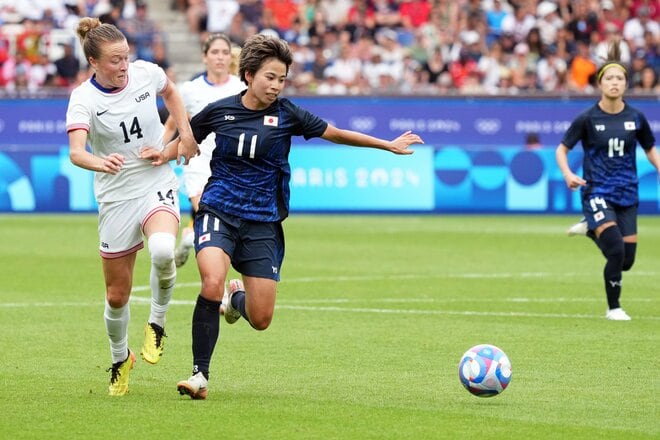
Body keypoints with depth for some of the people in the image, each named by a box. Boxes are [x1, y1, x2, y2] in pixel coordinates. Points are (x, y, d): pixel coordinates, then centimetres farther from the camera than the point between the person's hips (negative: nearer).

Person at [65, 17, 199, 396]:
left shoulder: (147, 73, -6)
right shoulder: (84, 99, -15)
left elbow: (170, 92, 20)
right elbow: (76, 152, -32)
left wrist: (186, 136, 10)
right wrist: (101, 162, -53)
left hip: (159, 187, 1)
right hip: (116, 198, -1)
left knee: (162, 250, -33)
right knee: (117, 296, 5)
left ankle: (157, 323, -6)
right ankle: (120, 360, 35)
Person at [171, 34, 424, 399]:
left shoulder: (286, 114, -1)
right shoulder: (219, 111, -2)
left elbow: (335, 133, 9)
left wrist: (389, 145, 11)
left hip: (263, 223, 2)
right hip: (218, 212, -2)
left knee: (260, 319, -2)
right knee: (212, 284, -29)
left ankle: (236, 298, 38)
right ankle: (199, 376, -18)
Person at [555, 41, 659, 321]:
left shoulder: (636, 118, 1)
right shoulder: (588, 119, -7)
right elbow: (562, 149, 1)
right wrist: (568, 175, -17)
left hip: (627, 193, 4)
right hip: (596, 192, -4)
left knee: (626, 261, 4)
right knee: (617, 251, -20)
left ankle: (590, 229, 32)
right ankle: (613, 308, 0)